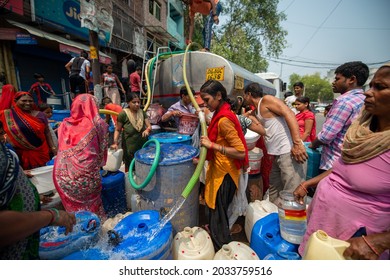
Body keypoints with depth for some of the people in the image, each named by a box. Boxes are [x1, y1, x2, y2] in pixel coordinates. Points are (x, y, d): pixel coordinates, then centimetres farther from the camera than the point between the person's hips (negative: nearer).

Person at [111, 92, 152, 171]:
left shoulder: (142, 113, 4)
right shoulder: (123, 114, -9)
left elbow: (149, 126, 2)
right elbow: (118, 130, -1)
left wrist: (147, 130, -20)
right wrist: (115, 143, -12)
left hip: (143, 146, 4)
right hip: (130, 147, -3)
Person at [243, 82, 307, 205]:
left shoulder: (267, 99, -5)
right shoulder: (259, 111, 21)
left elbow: (289, 114, -17)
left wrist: (297, 143, -26)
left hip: (290, 153, -10)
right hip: (278, 154, 10)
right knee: (274, 194, 16)